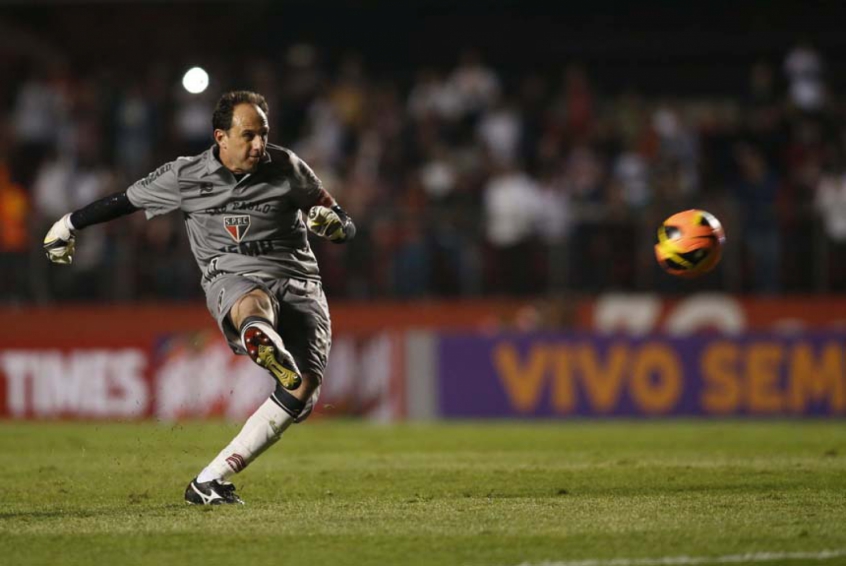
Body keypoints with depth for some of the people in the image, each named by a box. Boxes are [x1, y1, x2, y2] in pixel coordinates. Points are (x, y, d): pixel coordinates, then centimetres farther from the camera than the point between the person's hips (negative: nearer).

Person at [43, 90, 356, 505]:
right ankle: (267, 348, -83)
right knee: (253, 305, -41)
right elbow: (124, 201, 20)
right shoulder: (185, 177, 4)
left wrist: (333, 224, -11)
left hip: (299, 282, 2)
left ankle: (211, 480, -21)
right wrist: (69, 225, 29)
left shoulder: (287, 168, 5)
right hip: (233, 278, -2)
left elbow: (345, 228, 13)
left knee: (305, 385, -22)